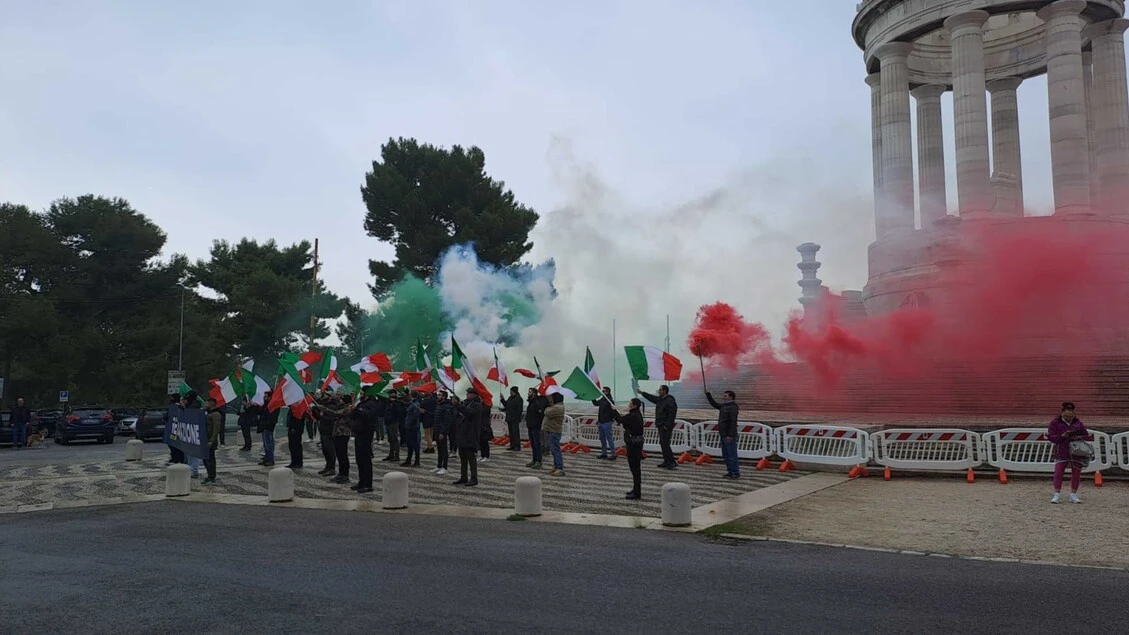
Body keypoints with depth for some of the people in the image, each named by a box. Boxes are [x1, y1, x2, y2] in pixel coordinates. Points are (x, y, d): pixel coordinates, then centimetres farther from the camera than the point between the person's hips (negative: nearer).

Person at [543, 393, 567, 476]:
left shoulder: (558, 407, -20)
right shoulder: (557, 406, 14)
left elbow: (548, 413, -22)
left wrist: (547, 409, -2)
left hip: (554, 432, -11)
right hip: (552, 431, 11)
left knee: (556, 450, -11)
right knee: (554, 450, 16)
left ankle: (560, 469, -11)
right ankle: (555, 467, 24)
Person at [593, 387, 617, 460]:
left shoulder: (610, 401, -15)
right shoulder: (602, 399, 10)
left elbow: (614, 411, -19)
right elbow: (595, 403, 29)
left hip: (607, 423, -9)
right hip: (601, 422, 9)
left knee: (609, 438, -6)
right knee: (602, 439, 15)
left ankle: (613, 454, -1)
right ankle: (604, 453, 25)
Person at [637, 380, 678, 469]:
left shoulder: (670, 401, -17)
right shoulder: (659, 399, 12)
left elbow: (672, 415, -21)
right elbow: (651, 397, 29)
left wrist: (667, 426, -21)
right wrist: (641, 393, 30)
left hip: (666, 427, -10)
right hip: (660, 426, 10)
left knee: (665, 444, -12)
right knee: (662, 444, 13)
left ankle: (672, 462, -8)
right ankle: (666, 462, 20)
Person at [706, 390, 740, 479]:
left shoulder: (733, 407, -13)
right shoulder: (724, 406, 14)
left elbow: (733, 422, -20)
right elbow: (714, 404, 28)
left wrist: (730, 435, -23)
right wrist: (708, 394, 20)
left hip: (729, 436, -10)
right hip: (723, 435, 10)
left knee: (732, 454, -7)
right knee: (726, 455, 13)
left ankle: (736, 473, -3)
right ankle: (730, 472, 19)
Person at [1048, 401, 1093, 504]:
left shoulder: (1078, 422, 8)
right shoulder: (1055, 422, 0)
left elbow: (1086, 435, 10)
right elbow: (1051, 437, -5)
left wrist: (1079, 437, -11)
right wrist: (1062, 436, -21)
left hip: (1076, 452, 3)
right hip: (1061, 453, -2)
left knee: (1076, 474, 4)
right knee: (1058, 473, -7)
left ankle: (1073, 495, 15)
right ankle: (1056, 495, -2)